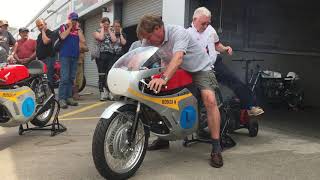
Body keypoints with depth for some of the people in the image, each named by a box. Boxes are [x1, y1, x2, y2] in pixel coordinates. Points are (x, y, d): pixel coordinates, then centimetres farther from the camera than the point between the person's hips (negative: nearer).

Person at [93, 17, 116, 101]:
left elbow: (114, 40, 0)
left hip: (111, 55, 2)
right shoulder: (97, 32, 11)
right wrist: (102, 28, 2)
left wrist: (109, 30, 7)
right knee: (102, 75, -1)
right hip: (101, 55, -2)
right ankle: (102, 93, 4)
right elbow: (101, 38, -11)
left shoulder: (111, 32, 20)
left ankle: (107, 91, 2)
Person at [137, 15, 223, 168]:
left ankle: (216, 148, -21)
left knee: (209, 100, -28)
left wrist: (164, 78, -59)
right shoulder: (149, 40, -7)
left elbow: (178, 58, -44)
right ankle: (163, 138, 14)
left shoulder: (178, 32, -29)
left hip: (200, 69, -6)